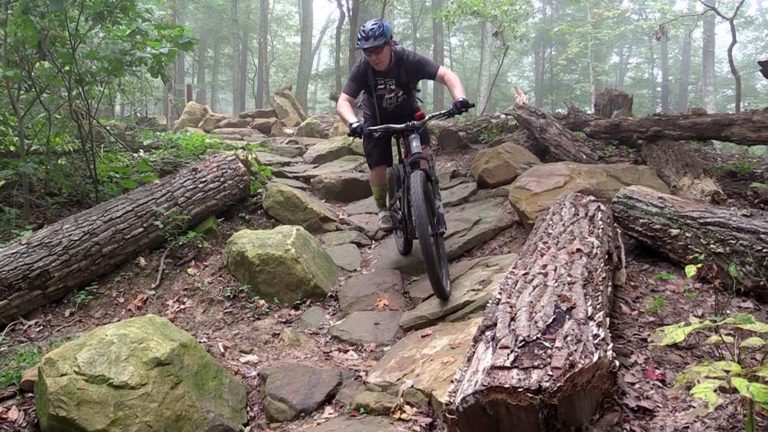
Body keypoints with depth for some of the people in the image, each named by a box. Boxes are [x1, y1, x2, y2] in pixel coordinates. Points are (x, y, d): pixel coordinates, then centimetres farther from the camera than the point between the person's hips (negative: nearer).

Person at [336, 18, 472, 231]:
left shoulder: (409, 60, -29)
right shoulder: (362, 69, -27)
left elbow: (447, 75, -36)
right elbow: (343, 102, -30)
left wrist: (460, 98, -56)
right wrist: (353, 122, -52)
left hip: (408, 113, 0)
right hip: (377, 119, 0)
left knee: (423, 153, -24)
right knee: (379, 168, -9)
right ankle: (383, 210, 19)